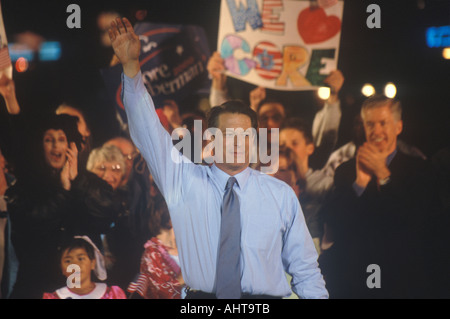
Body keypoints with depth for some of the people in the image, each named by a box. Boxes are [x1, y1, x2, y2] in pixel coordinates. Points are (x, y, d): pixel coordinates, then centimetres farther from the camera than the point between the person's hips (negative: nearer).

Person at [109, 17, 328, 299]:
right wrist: (131, 66, -9)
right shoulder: (184, 181, 9)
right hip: (201, 296, -1)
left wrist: (317, 295, -1)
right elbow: (148, 129, 1)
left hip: (266, 297, 1)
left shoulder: (281, 195, 10)